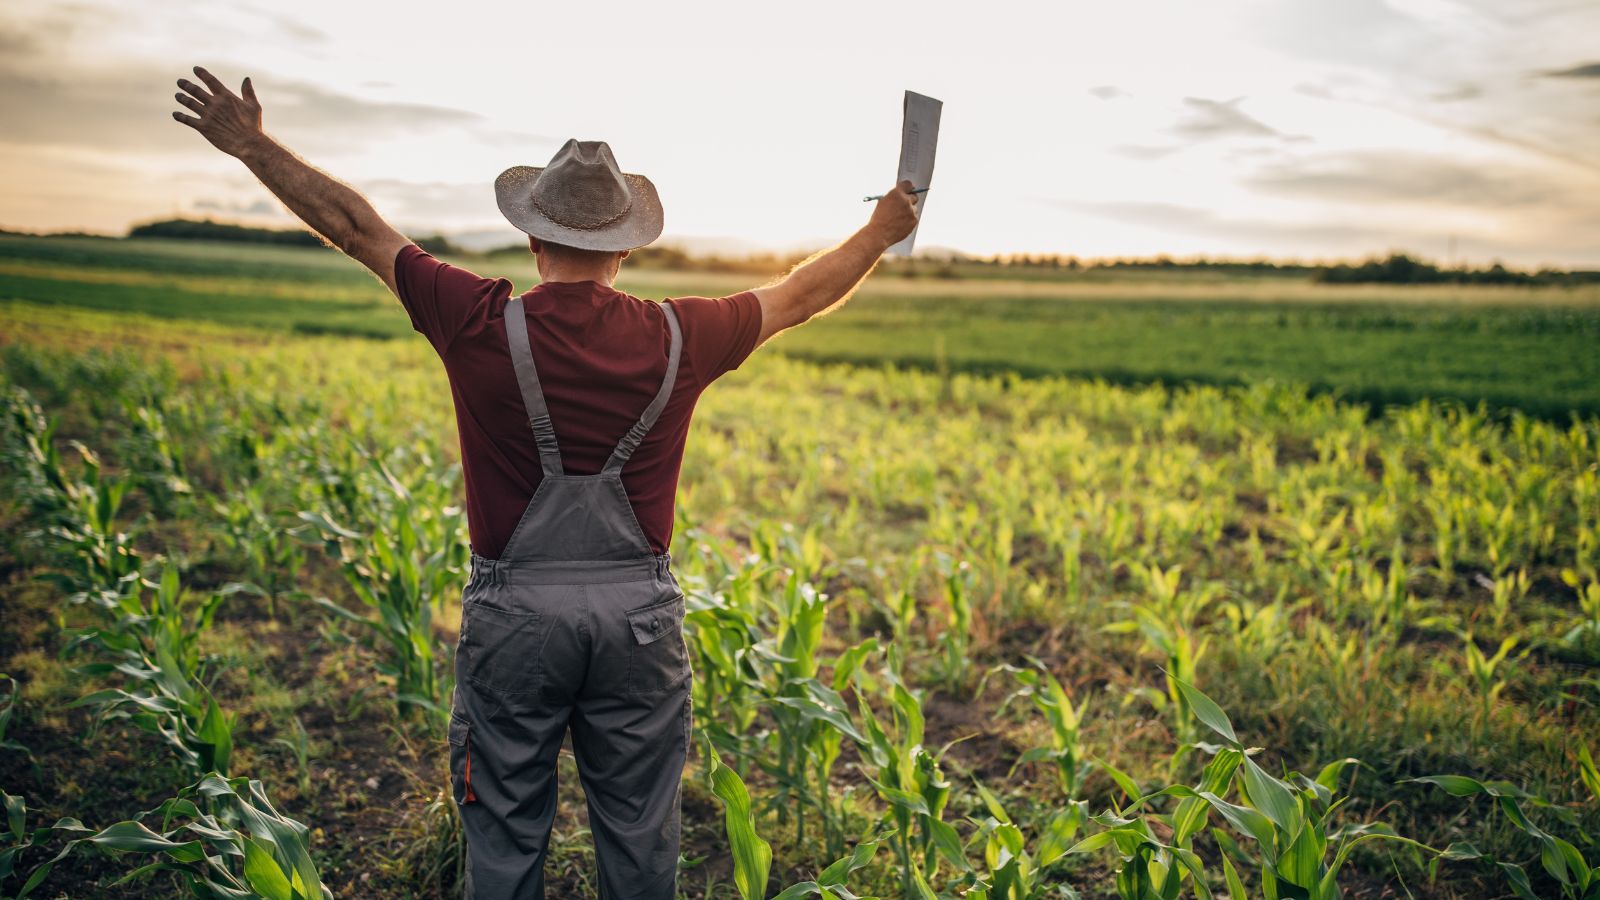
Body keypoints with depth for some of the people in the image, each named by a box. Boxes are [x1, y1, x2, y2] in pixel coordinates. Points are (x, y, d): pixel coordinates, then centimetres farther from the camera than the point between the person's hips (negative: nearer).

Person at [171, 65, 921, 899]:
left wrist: (251, 144, 15)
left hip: (516, 614, -1)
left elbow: (354, 227, 1)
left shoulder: (485, 327, -11)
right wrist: (882, 232, 26)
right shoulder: (678, 339, -6)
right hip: (638, 615, 2)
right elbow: (798, 295, 10)